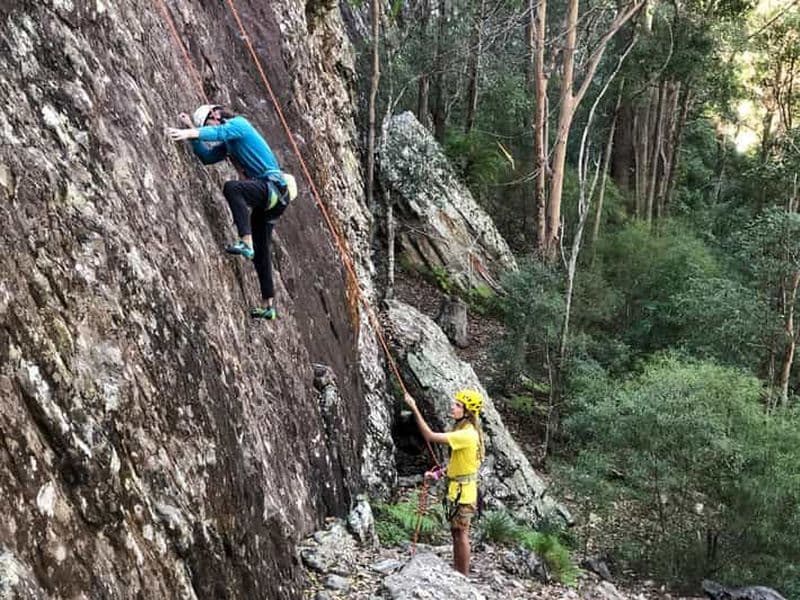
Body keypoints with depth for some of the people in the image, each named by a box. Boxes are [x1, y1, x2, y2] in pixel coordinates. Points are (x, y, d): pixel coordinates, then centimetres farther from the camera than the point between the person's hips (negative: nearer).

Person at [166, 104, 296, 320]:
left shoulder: (238, 123, -2)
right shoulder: (227, 144, 23)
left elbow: (219, 132, -22)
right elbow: (207, 156, 19)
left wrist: (189, 132, -33)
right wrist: (192, 132, 10)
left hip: (274, 187, -10)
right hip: (267, 196, 10)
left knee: (231, 187, -35)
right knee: (260, 253, 12)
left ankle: (245, 243, -41)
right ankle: (269, 306, 19)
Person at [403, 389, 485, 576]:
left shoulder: (467, 434, -23)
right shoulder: (466, 431, 10)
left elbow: (430, 436, -27)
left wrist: (414, 409, -25)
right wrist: (439, 472, 12)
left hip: (463, 492, -10)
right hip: (458, 490, 10)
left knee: (461, 534, -3)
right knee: (457, 533, 16)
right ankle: (457, 572, 25)